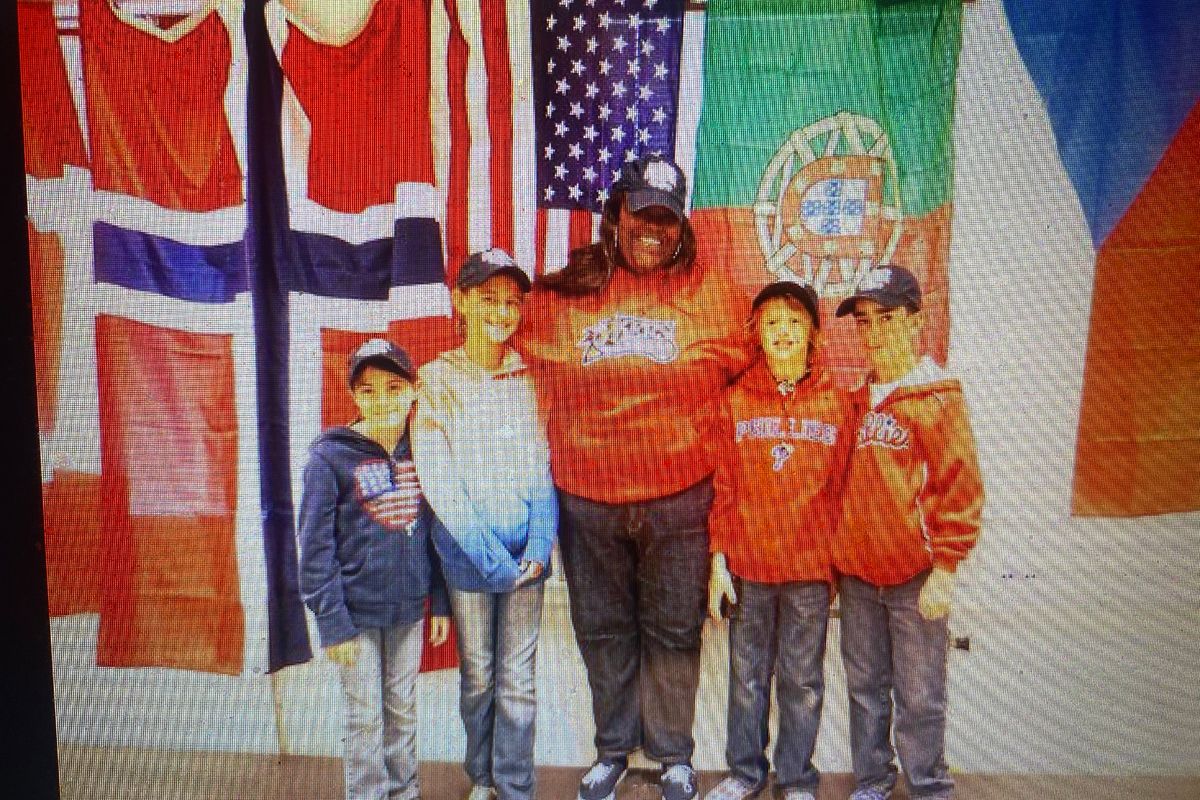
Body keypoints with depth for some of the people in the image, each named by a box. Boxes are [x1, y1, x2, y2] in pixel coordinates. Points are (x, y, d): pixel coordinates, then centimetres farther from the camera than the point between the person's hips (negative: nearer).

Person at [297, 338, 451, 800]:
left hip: (409, 609, 4)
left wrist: (440, 602, 7)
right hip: (357, 611, -3)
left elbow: (434, 532, 8)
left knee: (403, 708, 16)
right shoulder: (330, 455, -11)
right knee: (366, 718, 7)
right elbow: (316, 547, -11)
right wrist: (332, 622, -13)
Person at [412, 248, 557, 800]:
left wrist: (539, 545, -10)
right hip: (466, 556, -1)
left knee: (518, 678, 8)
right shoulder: (438, 379, -4)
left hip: (526, 553, 1)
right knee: (478, 675, 12)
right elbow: (438, 479, -10)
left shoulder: (528, 380, 3)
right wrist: (488, 555, -15)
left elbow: (543, 469, 3)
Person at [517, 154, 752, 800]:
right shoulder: (561, 294, 2)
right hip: (585, 497, 1)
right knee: (602, 630, 14)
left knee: (673, 630, 11)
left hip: (679, 497, -1)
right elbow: (530, 374, 12)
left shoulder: (714, 294, 2)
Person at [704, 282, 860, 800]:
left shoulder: (838, 403, -1)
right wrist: (718, 561, 0)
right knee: (747, 675, 13)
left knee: (803, 679, 10)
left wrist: (840, 562, 2)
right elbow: (722, 488, 2)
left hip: (811, 567, 0)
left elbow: (843, 490, 2)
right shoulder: (735, 400, 0)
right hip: (747, 565, 1)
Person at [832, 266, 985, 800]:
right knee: (864, 687, 15)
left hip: (914, 578, -5)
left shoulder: (938, 398, -7)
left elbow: (960, 490, -10)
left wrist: (944, 569, -12)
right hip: (856, 575, 5)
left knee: (919, 696, 5)